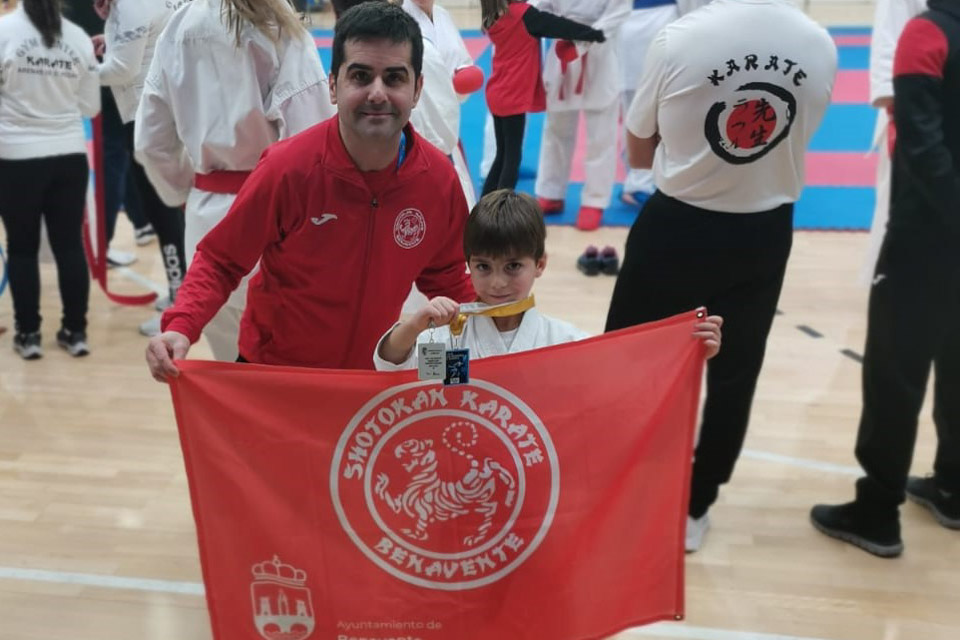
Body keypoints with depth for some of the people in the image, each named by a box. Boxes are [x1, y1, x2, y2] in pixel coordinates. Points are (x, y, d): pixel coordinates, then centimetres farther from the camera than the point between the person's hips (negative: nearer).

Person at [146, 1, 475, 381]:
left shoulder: (439, 179, -15)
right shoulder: (287, 168, -25)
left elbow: (447, 281, 2)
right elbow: (219, 261, -13)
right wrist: (181, 328, -28)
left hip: (373, 377, 3)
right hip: (272, 376, -3)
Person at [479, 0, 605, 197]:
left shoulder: (495, 17, 6)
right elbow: (559, 26, -8)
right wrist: (594, 33, 2)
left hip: (498, 95, 8)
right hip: (513, 97, -8)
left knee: (502, 155, 16)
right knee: (512, 157, -2)